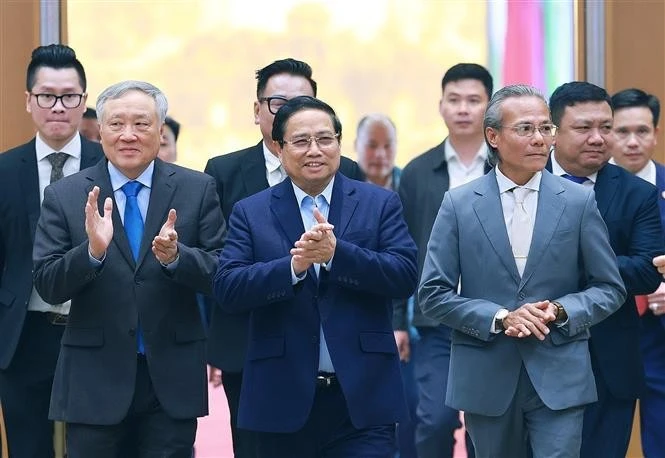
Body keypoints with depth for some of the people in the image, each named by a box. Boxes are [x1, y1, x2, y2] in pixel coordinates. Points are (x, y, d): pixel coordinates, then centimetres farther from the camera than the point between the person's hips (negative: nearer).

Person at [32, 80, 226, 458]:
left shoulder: (197, 190, 2)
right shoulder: (64, 196, 1)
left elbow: (223, 274, -2)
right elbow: (48, 285, -4)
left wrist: (175, 256, -22)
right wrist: (92, 250, -23)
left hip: (173, 380, 0)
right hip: (94, 380, 0)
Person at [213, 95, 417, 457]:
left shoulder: (380, 204, 6)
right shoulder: (250, 213, 6)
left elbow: (405, 276, -6)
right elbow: (227, 290, -5)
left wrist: (336, 253, -20)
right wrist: (293, 265, -21)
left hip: (362, 399, -1)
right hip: (282, 400, 1)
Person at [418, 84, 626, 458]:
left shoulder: (579, 201, 2)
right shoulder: (459, 204, 1)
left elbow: (609, 289, 5)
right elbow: (433, 293, -1)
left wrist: (560, 311, -14)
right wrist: (500, 318, -14)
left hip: (560, 377, -1)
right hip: (487, 379, 1)